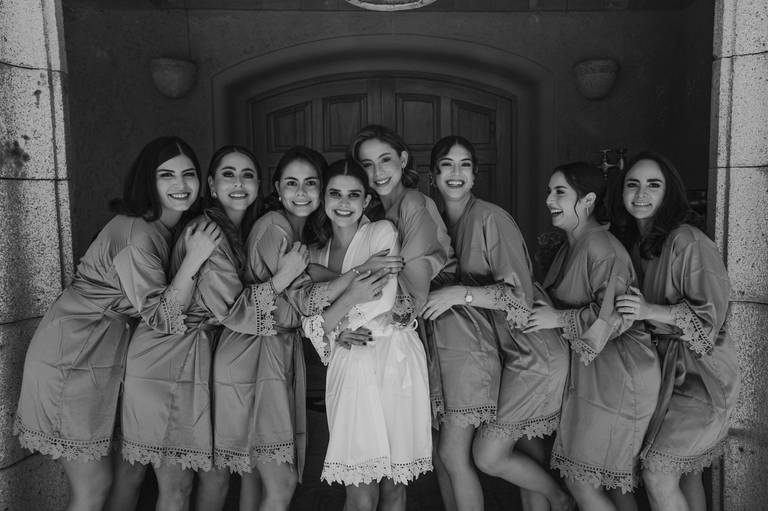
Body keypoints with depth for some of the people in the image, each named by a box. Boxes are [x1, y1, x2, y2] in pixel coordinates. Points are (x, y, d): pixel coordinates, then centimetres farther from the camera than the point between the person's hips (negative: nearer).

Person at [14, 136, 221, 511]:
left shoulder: (166, 227, 3)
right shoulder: (136, 235, -24)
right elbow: (161, 318, -23)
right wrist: (194, 259, -32)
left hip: (104, 356, 9)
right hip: (72, 359, -9)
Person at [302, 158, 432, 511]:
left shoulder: (382, 231, -1)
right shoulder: (316, 252, 12)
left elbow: (383, 301, -13)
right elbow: (311, 326, 7)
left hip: (393, 362, -2)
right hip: (348, 367, 3)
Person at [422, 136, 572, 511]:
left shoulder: (491, 219, -18)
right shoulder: (447, 222, 7)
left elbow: (520, 294, -21)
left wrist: (460, 294, -27)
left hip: (533, 352, -7)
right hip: (509, 348, 8)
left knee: (488, 455, -3)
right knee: (527, 445, 16)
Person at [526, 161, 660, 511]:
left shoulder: (601, 248, -18)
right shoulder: (571, 246, 13)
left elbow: (614, 317, -26)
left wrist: (559, 319, -20)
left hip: (617, 374, -9)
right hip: (589, 370, 9)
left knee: (581, 481, 0)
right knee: (611, 481, 16)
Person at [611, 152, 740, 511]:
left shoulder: (687, 242, -18)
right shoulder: (632, 242, 6)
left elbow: (711, 312, -19)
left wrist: (651, 311, -27)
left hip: (699, 373, -7)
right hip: (664, 365, 7)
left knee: (657, 473, -7)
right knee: (687, 473, 15)